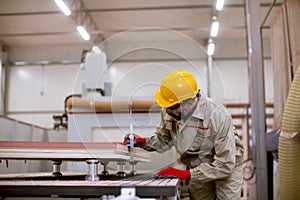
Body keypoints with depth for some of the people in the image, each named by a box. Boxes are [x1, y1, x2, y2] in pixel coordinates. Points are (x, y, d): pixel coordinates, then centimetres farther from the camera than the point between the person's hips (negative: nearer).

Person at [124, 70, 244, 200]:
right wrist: (143, 142, -20)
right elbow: (164, 139, 2)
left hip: (226, 167, -4)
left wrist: (186, 174, -35)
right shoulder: (168, 112, -18)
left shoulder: (218, 116, -34)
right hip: (197, 168, 5)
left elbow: (225, 165, -32)